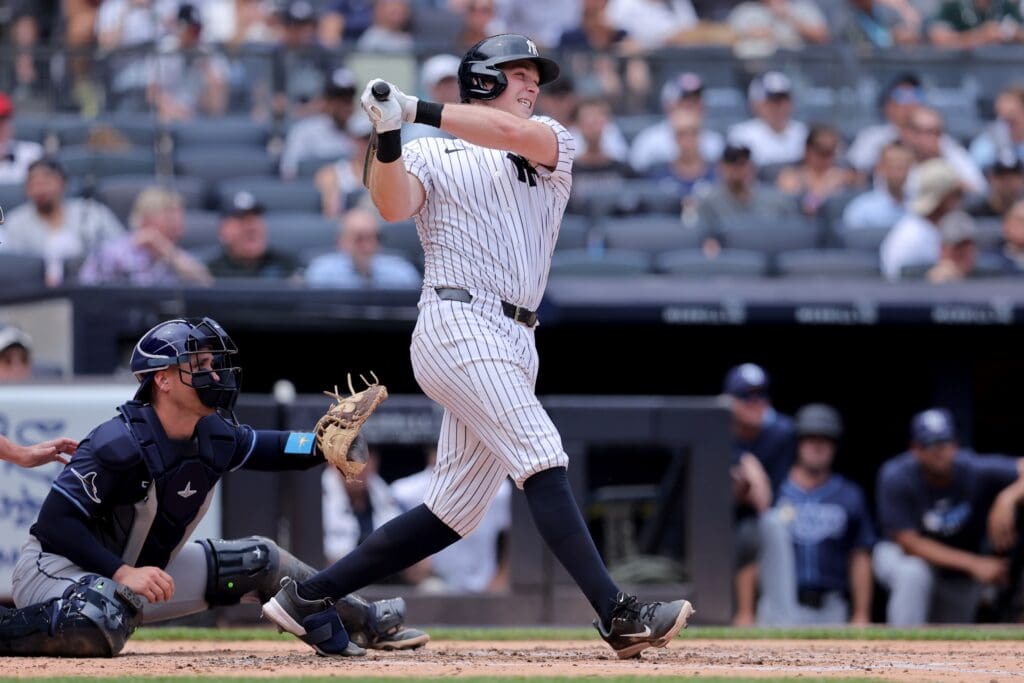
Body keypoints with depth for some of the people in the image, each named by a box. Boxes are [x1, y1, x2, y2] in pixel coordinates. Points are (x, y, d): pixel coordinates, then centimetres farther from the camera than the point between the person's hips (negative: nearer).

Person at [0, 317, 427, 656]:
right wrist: (122, 574, -37)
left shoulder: (216, 437, -4)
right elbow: (55, 522, -28)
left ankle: (366, 621, 28)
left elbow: (272, 449, 12)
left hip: (139, 572, 9)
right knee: (104, 625, -44)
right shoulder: (120, 443, -27)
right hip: (60, 566, -9)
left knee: (260, 560, 12)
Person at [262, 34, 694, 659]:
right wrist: (389, 136, -26)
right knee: (544, 463, -19)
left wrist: (419, 110, -14)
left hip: (514, 346, 6)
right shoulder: (433, 155, 9)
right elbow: (394, 205, -11)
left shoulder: (552, 144, 18)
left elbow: (512, 132, -5)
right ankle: (619, 616, -26)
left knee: (454, 512, 5)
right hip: (459, 325, -6)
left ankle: (309, 598, 13)